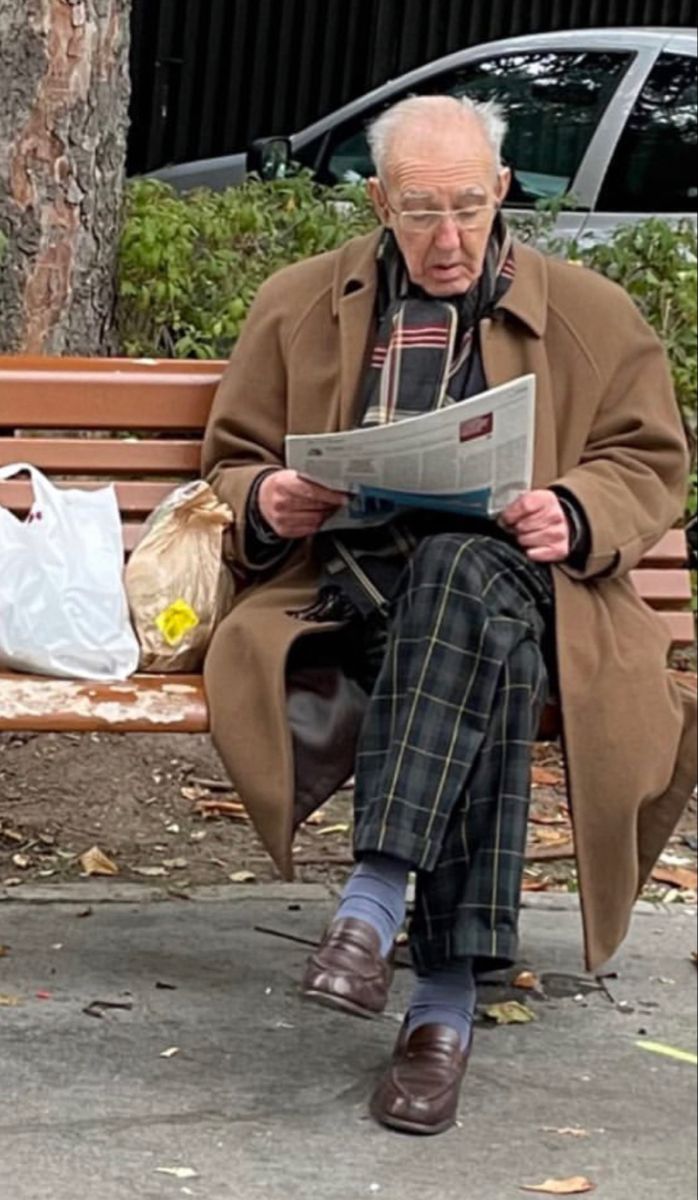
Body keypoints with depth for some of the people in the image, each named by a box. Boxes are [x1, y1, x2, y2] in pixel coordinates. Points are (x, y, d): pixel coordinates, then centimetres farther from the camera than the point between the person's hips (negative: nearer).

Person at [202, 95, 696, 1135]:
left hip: (513, 575, 0)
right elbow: (233, 464, 22)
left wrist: (577, 515, -9)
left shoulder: (590, 314, 15)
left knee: (465, 576, -42)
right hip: (352, 588, 1)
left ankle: (377, 897, -48)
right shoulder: (299, 306, 18)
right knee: (485, 655, -39)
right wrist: (265, 503, -4)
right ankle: (447, 989, -43)